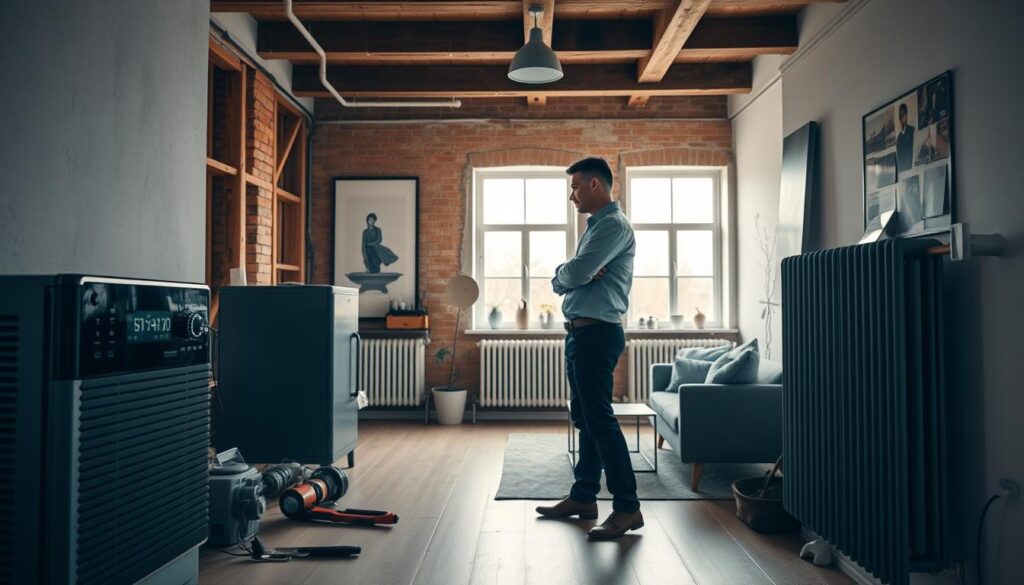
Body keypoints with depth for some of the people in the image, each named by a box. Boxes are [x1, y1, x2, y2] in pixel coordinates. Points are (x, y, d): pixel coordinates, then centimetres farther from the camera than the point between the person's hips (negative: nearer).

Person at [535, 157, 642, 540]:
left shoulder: (613, 224, -10)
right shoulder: (596, 226, 22)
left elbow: (573, 273, -21)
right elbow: (561, 283, 17)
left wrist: (562, 273, 1)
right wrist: (569, 278, -5)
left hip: (597, 333, -10)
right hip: (581, 332, 10)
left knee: (599, 420, -10)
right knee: (585, 418, 14)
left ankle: (627, 508, -5)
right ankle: (584, 497, 23)